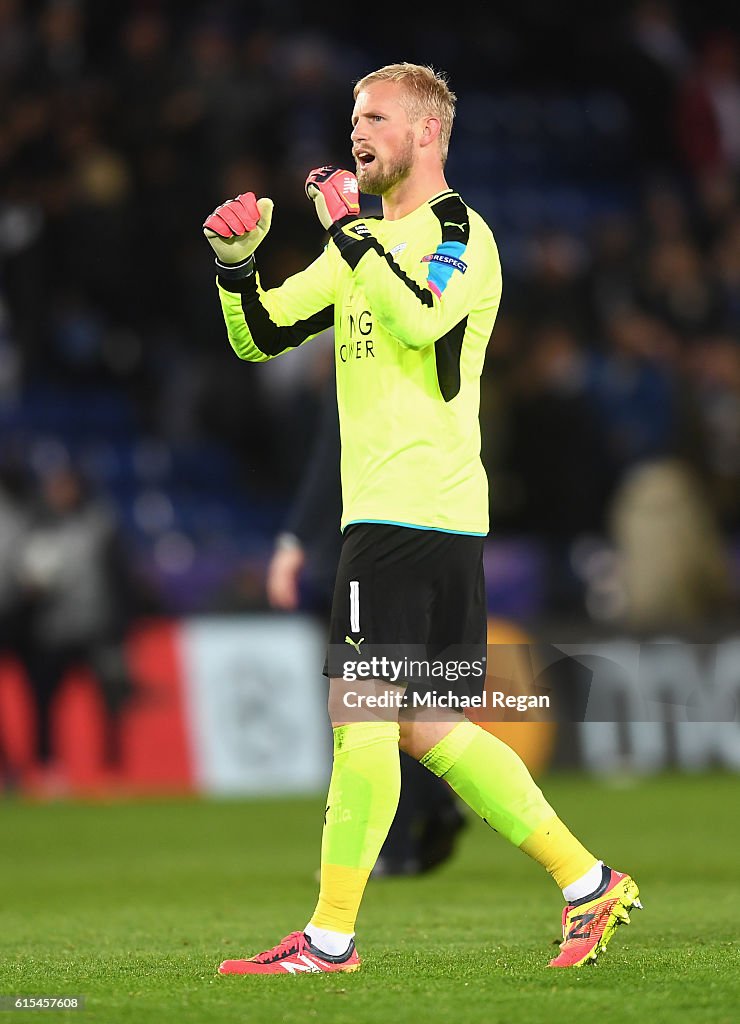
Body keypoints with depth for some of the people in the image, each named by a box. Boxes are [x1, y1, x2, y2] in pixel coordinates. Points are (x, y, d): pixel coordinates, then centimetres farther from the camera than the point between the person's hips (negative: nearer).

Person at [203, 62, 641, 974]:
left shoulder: (459, 233, -6)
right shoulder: (370, 243, 21)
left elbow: (420, 320, -27)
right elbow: (258, 337, 19)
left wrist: (349, 228, -21)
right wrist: (236, 259, 2)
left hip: (411, 513, -9)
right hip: (384, 512, 9)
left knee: (362, 714, -10)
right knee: (424, 728, 9)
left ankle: (331, 935, -7)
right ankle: (588, 883, 13)